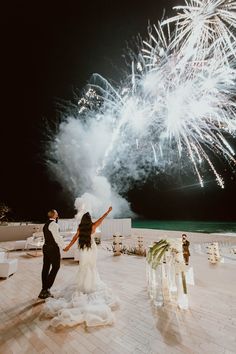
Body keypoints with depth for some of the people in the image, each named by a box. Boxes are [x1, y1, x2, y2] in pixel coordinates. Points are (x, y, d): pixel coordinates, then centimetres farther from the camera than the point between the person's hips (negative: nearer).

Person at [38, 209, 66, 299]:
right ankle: (46, 288, 3)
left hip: (46, 247, 9)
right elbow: (57, 237, -18)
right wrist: (64, 246, -9)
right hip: (53, 248, -9)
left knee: (46, 268, 13)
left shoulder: (46, 224, 13)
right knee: (55, 267, 2)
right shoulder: (53, 224, -16)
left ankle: (44, 289, 23)